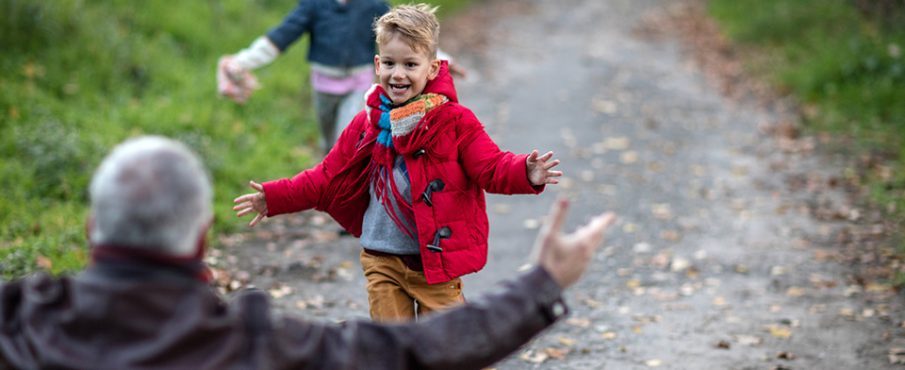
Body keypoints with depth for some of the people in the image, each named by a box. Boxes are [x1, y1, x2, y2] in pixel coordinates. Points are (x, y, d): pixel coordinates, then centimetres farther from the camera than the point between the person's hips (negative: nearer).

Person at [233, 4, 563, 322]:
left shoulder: (454, 121, -7)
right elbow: (328, 178, 13)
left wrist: (525, 174, -33)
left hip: (437, 261, -3)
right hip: (382, 262, 3)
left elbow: (492, 167, -12)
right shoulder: (366, 126, 4)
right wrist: (275, 198, 9)